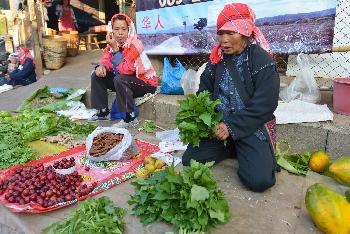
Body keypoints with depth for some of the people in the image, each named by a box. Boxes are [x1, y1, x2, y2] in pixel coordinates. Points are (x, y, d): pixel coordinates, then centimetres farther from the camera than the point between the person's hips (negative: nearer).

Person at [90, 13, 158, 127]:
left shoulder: (135, 44, -23)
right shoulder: (114, 43, -2)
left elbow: (126, 70, -30)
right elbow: (106, 59, 3)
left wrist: (115, 48, -31)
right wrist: (102, 66, -21)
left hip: (146, 83, -8)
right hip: (127, 81, 8)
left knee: (120, 79, -35)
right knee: (97, 75, 1)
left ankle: (130, 117, -21)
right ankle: (103, 111, 9)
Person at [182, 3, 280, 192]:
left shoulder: (262, 61, -10)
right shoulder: (216, 60, 6)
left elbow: (264, 106, -16)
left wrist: (232, 127, -21)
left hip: (251, 127, -4)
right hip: (218, 125, 5)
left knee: (259, 180, -21)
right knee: (189, 161, -7)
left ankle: (245, 153, 12)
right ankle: (232, 149, 13)